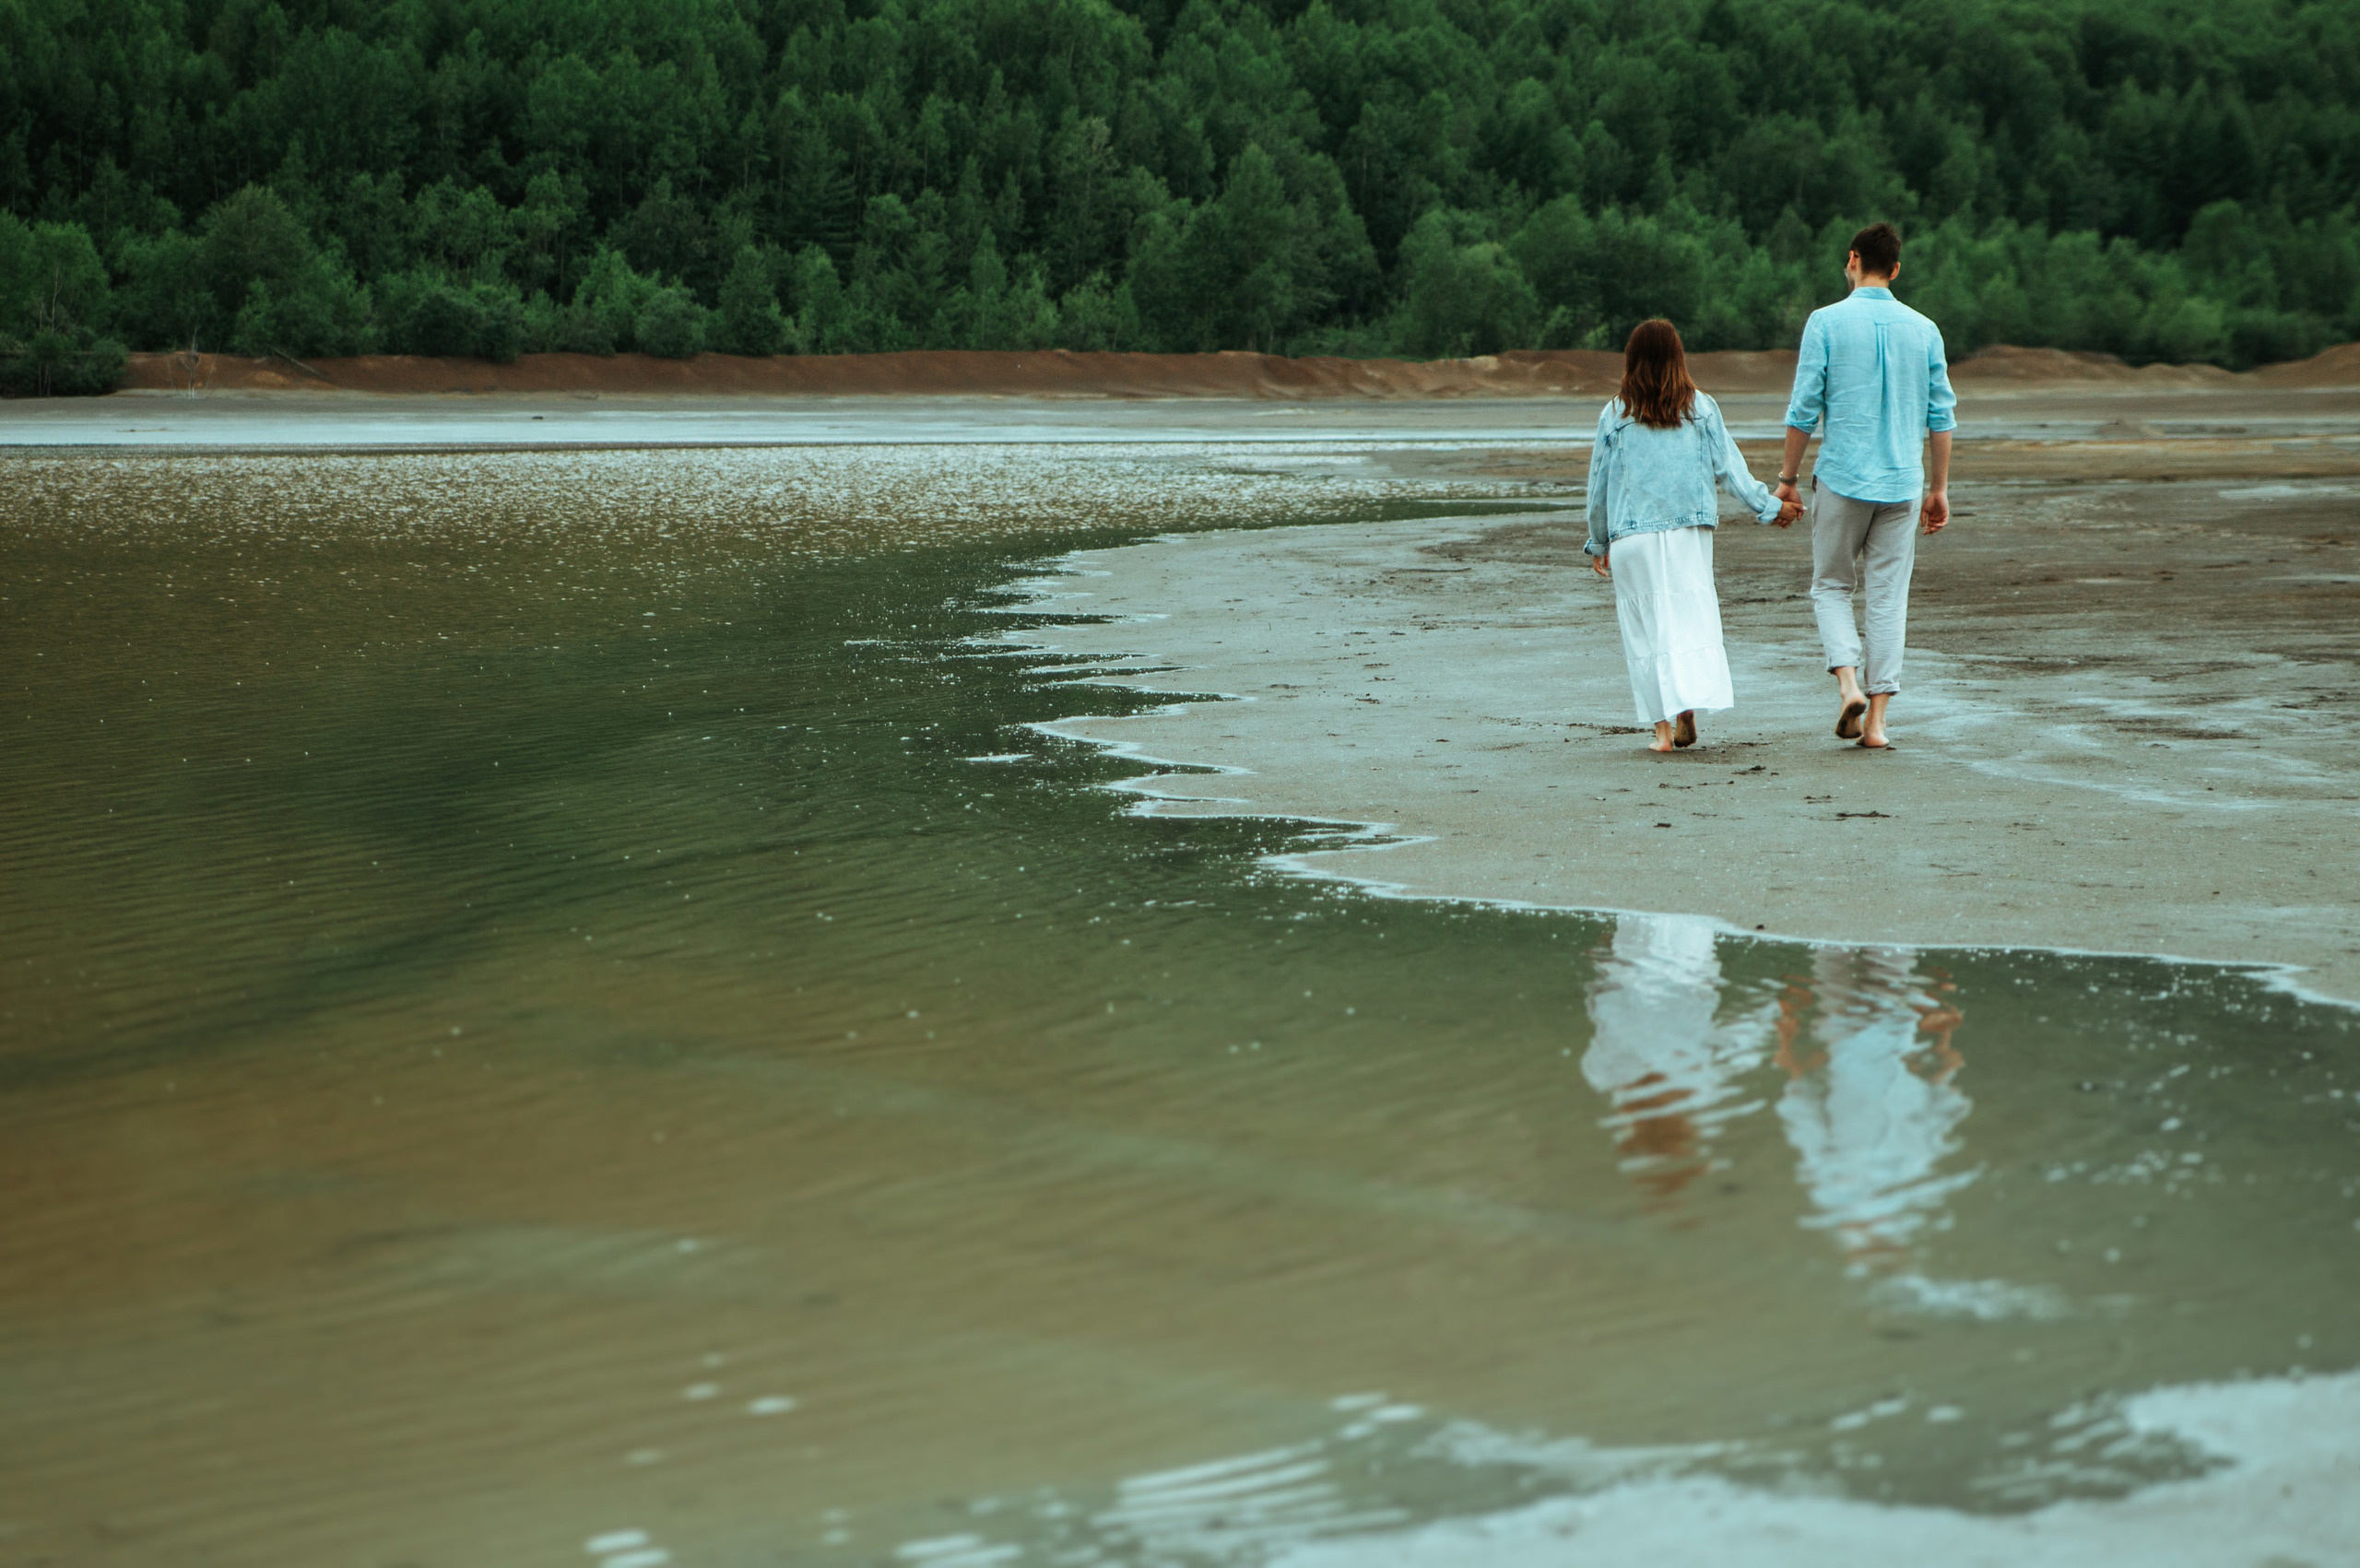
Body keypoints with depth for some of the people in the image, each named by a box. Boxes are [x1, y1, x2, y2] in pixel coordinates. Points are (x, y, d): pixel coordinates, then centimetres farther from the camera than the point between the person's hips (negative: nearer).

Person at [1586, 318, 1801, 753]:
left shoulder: (1615, 416, -1)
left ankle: (1663, 725, 1)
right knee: (1691, 618, 4)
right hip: (1689, 533, 1)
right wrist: (1770, 506, 15)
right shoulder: (1701, 409, 1)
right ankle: (1688, 707, -15)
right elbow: (1729, 467, 3)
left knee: (1645, 627, 5)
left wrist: (1598, 543, 16)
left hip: (1632, 538, -1)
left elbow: (1599, 485, 5)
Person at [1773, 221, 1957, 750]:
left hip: (1842, 479, -2)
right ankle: (1876, 720, 2)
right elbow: (1941, 417, 6)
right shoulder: (1923, 329, 5)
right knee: (1889, 597, 5)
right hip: (1903, 485, 2)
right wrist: (1939, 488, 14)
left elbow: (1804, 408, -5)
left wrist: (1787, 478, 3)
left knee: (1831, 587, 12)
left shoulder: (1827, 322, -5)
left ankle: (1848, 682, -10)